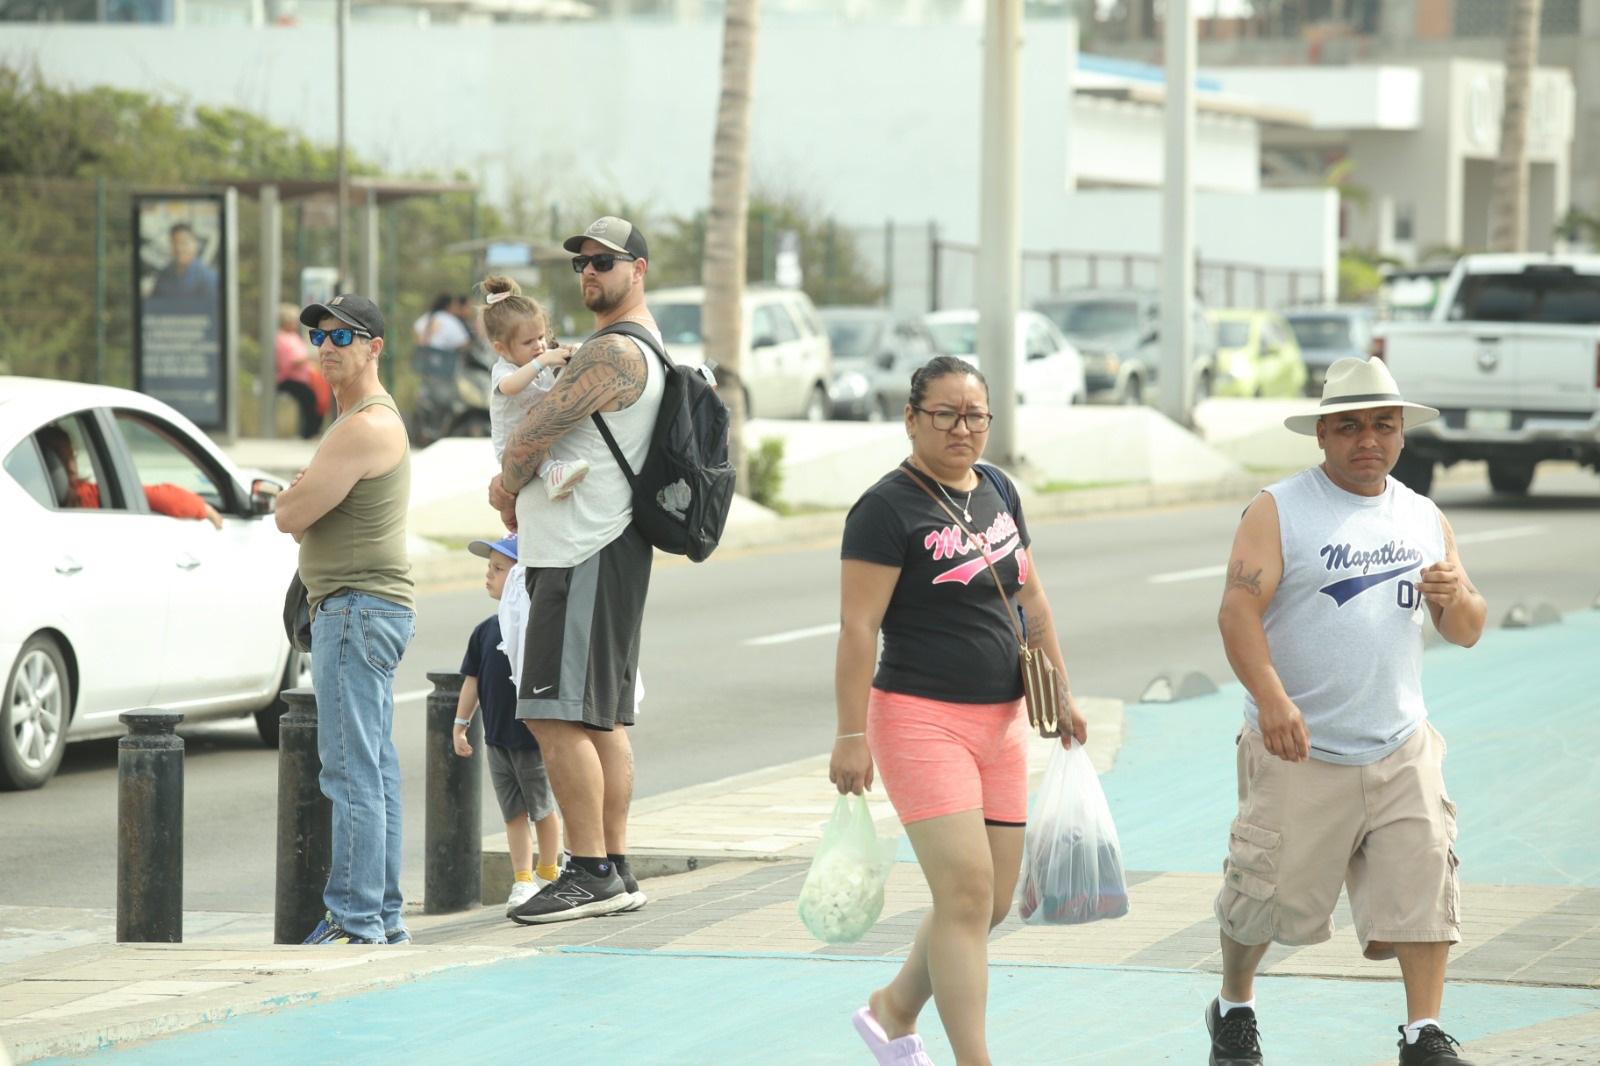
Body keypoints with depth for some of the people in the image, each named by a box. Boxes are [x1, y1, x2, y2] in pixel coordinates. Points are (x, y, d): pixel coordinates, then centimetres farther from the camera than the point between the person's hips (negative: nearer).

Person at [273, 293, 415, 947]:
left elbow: (290, 515, -16)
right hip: (370, 605, 11)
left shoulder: (365, 427, -16)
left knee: (352, 772, -13)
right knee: (373, 770, 12)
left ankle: (356, 921, -15)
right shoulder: (372, 418, 20)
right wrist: (303, 496, 5)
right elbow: (302, 513, 26)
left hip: (358, 609, -11)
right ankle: (383, 915, 15)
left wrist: (294, 497, 5)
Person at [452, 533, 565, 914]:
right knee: (514, 813, 9)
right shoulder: (487, 630, 4)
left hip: (534, 739, -5)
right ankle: (522, 880, 14)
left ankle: (548, 874, 23)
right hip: (497, 738, 5)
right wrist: (460, 723, 11)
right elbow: (473, 679, 11)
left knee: (543, 809, 8)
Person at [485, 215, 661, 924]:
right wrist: (516, 484, 9)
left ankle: (590, 873, -14)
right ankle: (614, 872, 15)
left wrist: (507, 484, 4)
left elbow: (530, 437, -16)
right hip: (590, 553, 11)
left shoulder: (616, 353, -15)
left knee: (559, 717, -13)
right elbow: (553, 435, 26)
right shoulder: (640, 347, 20)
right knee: (601, 719, 12)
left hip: (586, 557, -11)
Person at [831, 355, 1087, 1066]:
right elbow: (858, 625, -13)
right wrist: (852, 735, -18)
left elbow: (1030, 598, 22)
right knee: (965, 894, -14)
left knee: (992, 903, 9)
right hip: (921, 718, -7)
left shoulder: (997, 491, 13)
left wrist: (1061, 690, 18)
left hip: (1001, 719, 7)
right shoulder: (889, 507, -10)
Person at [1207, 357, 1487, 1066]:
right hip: (1297, 752, -4)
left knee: (1424, 886, -8)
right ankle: (1233, 1009, 28)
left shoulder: (1424, 519, 12)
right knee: (1267, 893, 4)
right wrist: (1271, 698, -33)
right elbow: (1238, 610, -17)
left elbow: (1466, 633, 15)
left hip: (1400, 748, 4)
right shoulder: (1278, 513, -4)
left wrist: (1456, 599, -10)